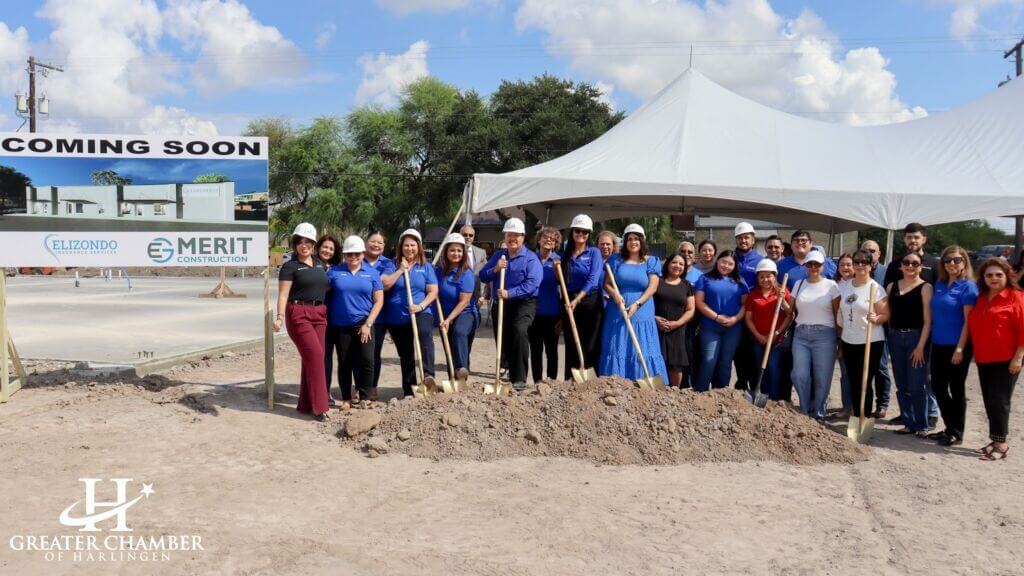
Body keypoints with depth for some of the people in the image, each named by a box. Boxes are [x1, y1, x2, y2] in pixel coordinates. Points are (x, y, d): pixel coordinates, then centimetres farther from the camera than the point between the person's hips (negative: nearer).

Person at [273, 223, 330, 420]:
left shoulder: (319, 263, 14)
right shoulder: (290, 266, -3)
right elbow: (283, 294, -10)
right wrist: (280, 317, -23)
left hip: (319, 314, 6)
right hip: (299, 314, -6)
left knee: (311, 358, 7)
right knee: (315, 354, -14)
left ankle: (306, 404, 15)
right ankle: (319, 406, -10)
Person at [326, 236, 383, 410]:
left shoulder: (371, 273, 3)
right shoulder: (334, 272, 4)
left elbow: (379, 301, 2)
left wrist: (368, 324, -6)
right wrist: (326, 319, -6)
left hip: (364, 325, -1)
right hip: (341, 326, 1)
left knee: (366, 360, -8)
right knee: (344, 363, 8)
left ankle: (366, 397, 7)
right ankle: (346, 399, 20)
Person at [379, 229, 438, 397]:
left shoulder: (426, 267, 6)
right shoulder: (393, 265, 5)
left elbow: (433, 291, 0)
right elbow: (384, 284, -9)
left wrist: (421, 306, -15)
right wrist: (401, 270, -11)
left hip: (421, 314, -2)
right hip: (397, 319, 2)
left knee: (424, 333, -35)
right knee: (405, 356, 12)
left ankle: (428, 375, -36)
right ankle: (409, 392, 24)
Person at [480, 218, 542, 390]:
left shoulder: (530, 258, -4)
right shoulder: (498, 255, 14)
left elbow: (532, 283, -17)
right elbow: (482, 276, 9)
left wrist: (510, 293, -26)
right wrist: (494, 269, -12)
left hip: (524, 303, -6)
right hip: (500, 304, 6)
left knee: (519, 330, -29)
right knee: (503, 339, 10)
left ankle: (519, 379, -26)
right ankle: (512, 371, 32)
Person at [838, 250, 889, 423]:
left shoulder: (876, 288, -8)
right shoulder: (845, 286, 8)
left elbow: (886, 315, -7)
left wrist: (875, 319, -28)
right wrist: (840, 340, 15)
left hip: (870, 343, -5)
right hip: (848, 342, 5)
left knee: (864, 383, -2)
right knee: (853, 383, 11)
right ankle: (856, 417, 21)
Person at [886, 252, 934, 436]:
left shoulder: (925, 287, -4)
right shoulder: (892, 286, 11)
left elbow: (927, 320, -9)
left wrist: (921, 346, -14)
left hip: (916, 337, -5)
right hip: (895, 338, 5)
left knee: (917, 385, -3)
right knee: (902, 385, 10)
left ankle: (922, 425, 9)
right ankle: (909, 423, 20)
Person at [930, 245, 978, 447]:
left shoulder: (968, 286, -10)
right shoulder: (939, 285, 9)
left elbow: (968, 321, -13)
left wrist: (960, 349, -17)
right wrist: (930, 341, 10)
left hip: (957, 346, -6)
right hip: (938, 345, 6)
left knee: (956, 389, 4)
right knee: (938, 387, 10)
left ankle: (957, 434, 15)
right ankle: (950, 428, 25)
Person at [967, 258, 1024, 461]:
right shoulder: (981, 299, 12)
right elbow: (973, 328, 19)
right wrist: (974, 353, 13)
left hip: (1006, 360, -6)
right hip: (983, 360, 6)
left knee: (999, 401, -5)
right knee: (989, 400, 10)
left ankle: (1001, 443, 3)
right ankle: (996, 440, 19)